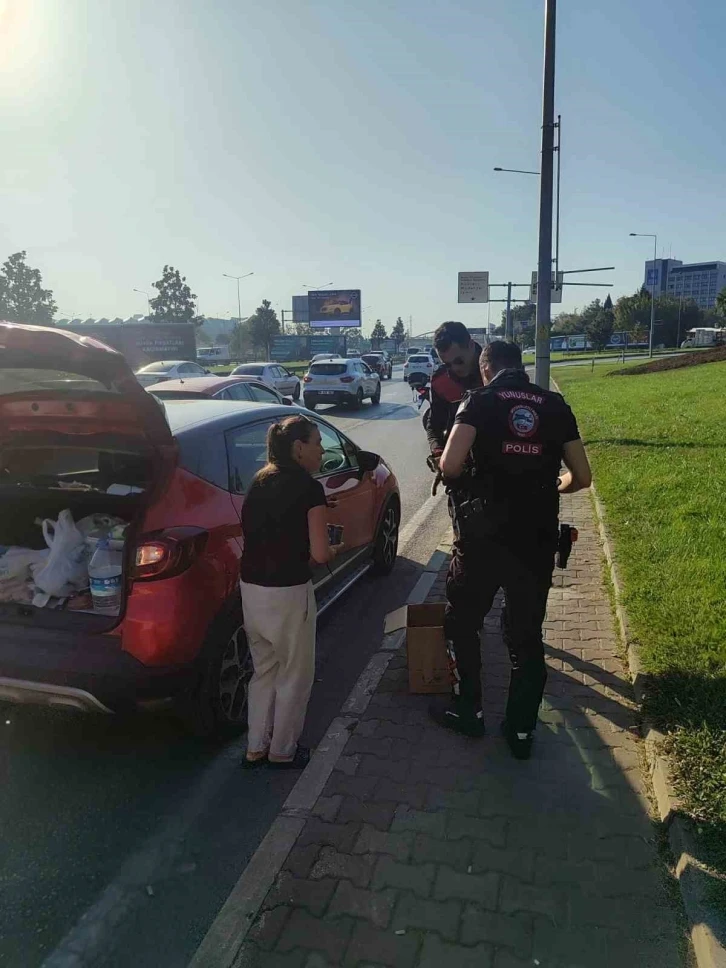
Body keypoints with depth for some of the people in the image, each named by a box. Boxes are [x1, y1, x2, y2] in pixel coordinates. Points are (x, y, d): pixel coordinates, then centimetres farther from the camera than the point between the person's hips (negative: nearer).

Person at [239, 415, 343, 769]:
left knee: (265, 670, 24)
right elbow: (319, 553, -15)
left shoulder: (259, 482, 7)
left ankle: (255, 748, 34)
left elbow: (258, 534, 10)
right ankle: (282, 752, 29)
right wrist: (335, 549, 5)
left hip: (250, 587, 7)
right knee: (294, 676, 14)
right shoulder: (309, 488, -13)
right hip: (287, 593, -7)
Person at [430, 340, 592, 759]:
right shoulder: (555, 405, 7)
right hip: (537, 538, 3)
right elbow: (582, 477, 9)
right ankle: (521, 729, 24)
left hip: (483, 535, -3)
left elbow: (450, 466, -15)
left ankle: (468, 710, 29)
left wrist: (467, 478, 7)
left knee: (462, 623, 18)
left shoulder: (480, 400, -2)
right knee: (527, 635, 16)